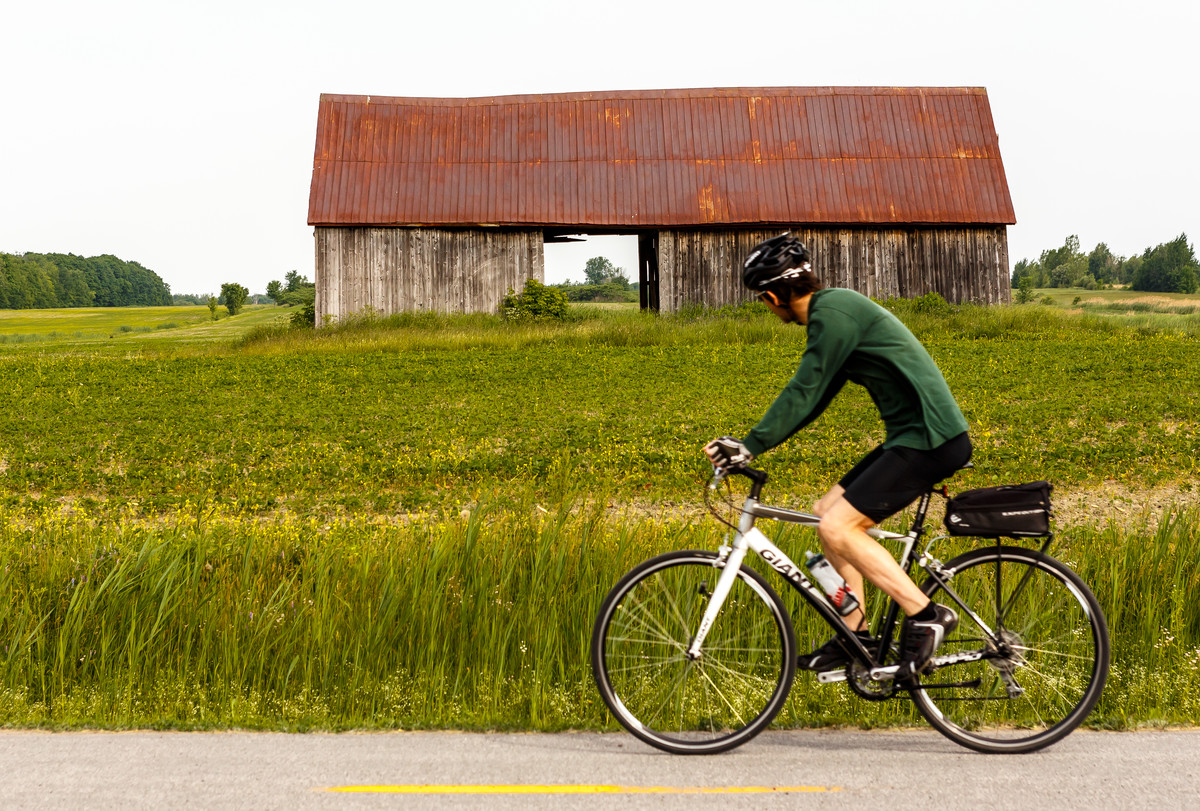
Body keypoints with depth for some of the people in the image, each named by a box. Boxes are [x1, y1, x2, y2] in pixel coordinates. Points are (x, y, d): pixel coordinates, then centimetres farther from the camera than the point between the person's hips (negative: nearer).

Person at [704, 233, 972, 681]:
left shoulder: (833, 312, -14)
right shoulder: (835, 308, 18)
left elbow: (804, 392, -16)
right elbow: (814, 397, 20)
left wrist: (751, 446, -13)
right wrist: (751, 443, 16)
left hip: (930, 440, -10)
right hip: (912, 436, 10)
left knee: (836, 526, -13)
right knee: (828, 511, 12)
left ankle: (926, 615, -6)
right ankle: (855, 635, 18)